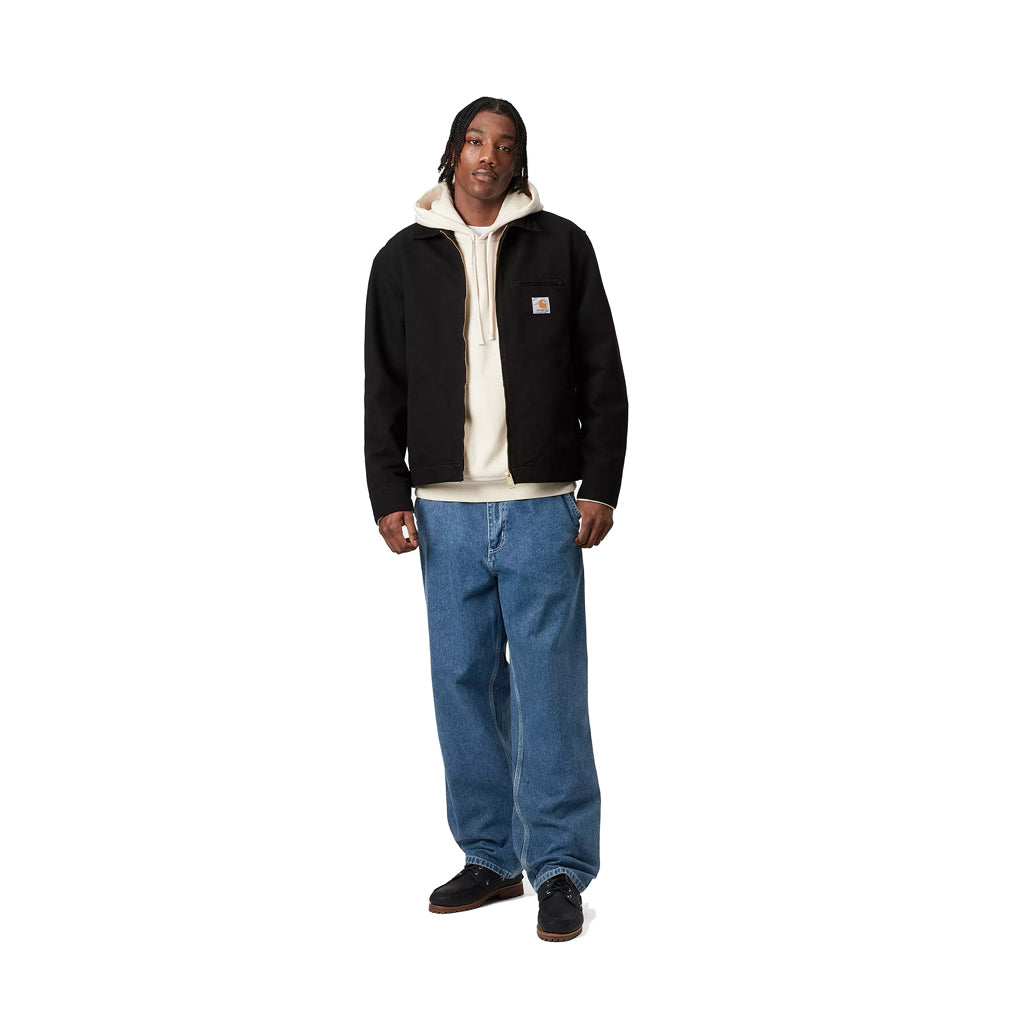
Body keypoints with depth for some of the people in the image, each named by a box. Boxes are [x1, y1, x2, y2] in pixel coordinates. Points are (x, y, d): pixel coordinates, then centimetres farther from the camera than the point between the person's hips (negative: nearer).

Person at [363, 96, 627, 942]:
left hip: (543, 507, -2)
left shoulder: (561, 246, 5)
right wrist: (389, 496, 3)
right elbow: (384, 390, 11)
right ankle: (490, 857, 18)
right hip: (445, 509, 2)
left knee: (550, 686, -3)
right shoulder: (404, 260, 9)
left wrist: (601, 487, -3)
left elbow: (603, 376, 5)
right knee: (464, 681, 6)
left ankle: (561, 869, 4)